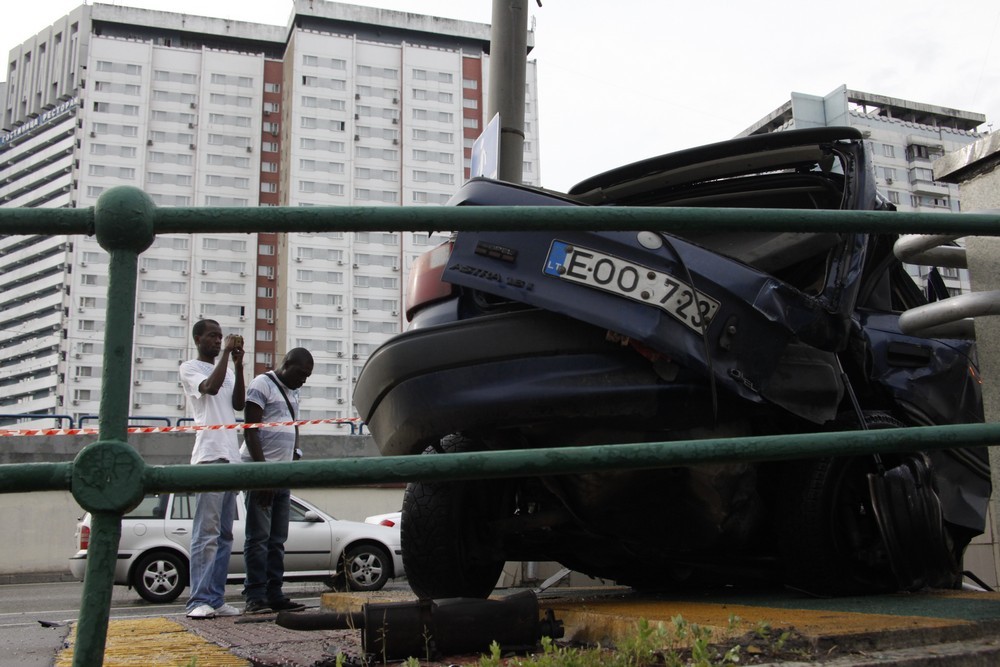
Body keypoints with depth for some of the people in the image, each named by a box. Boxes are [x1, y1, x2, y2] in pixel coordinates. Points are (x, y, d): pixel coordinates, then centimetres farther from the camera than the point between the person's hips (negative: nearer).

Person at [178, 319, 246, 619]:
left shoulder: (226, 370, 24)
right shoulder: (189, 368, 5)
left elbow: (238, 404, 10)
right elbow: (210, 387, -14)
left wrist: (238, 366, 2)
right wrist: (227, 354, -7)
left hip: (231, 457, 7)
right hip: (209, 456, -7)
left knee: (224, 534, 5)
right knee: (207, 532, -11)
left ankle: (216, 600, 7)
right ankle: (200, 600, -11)